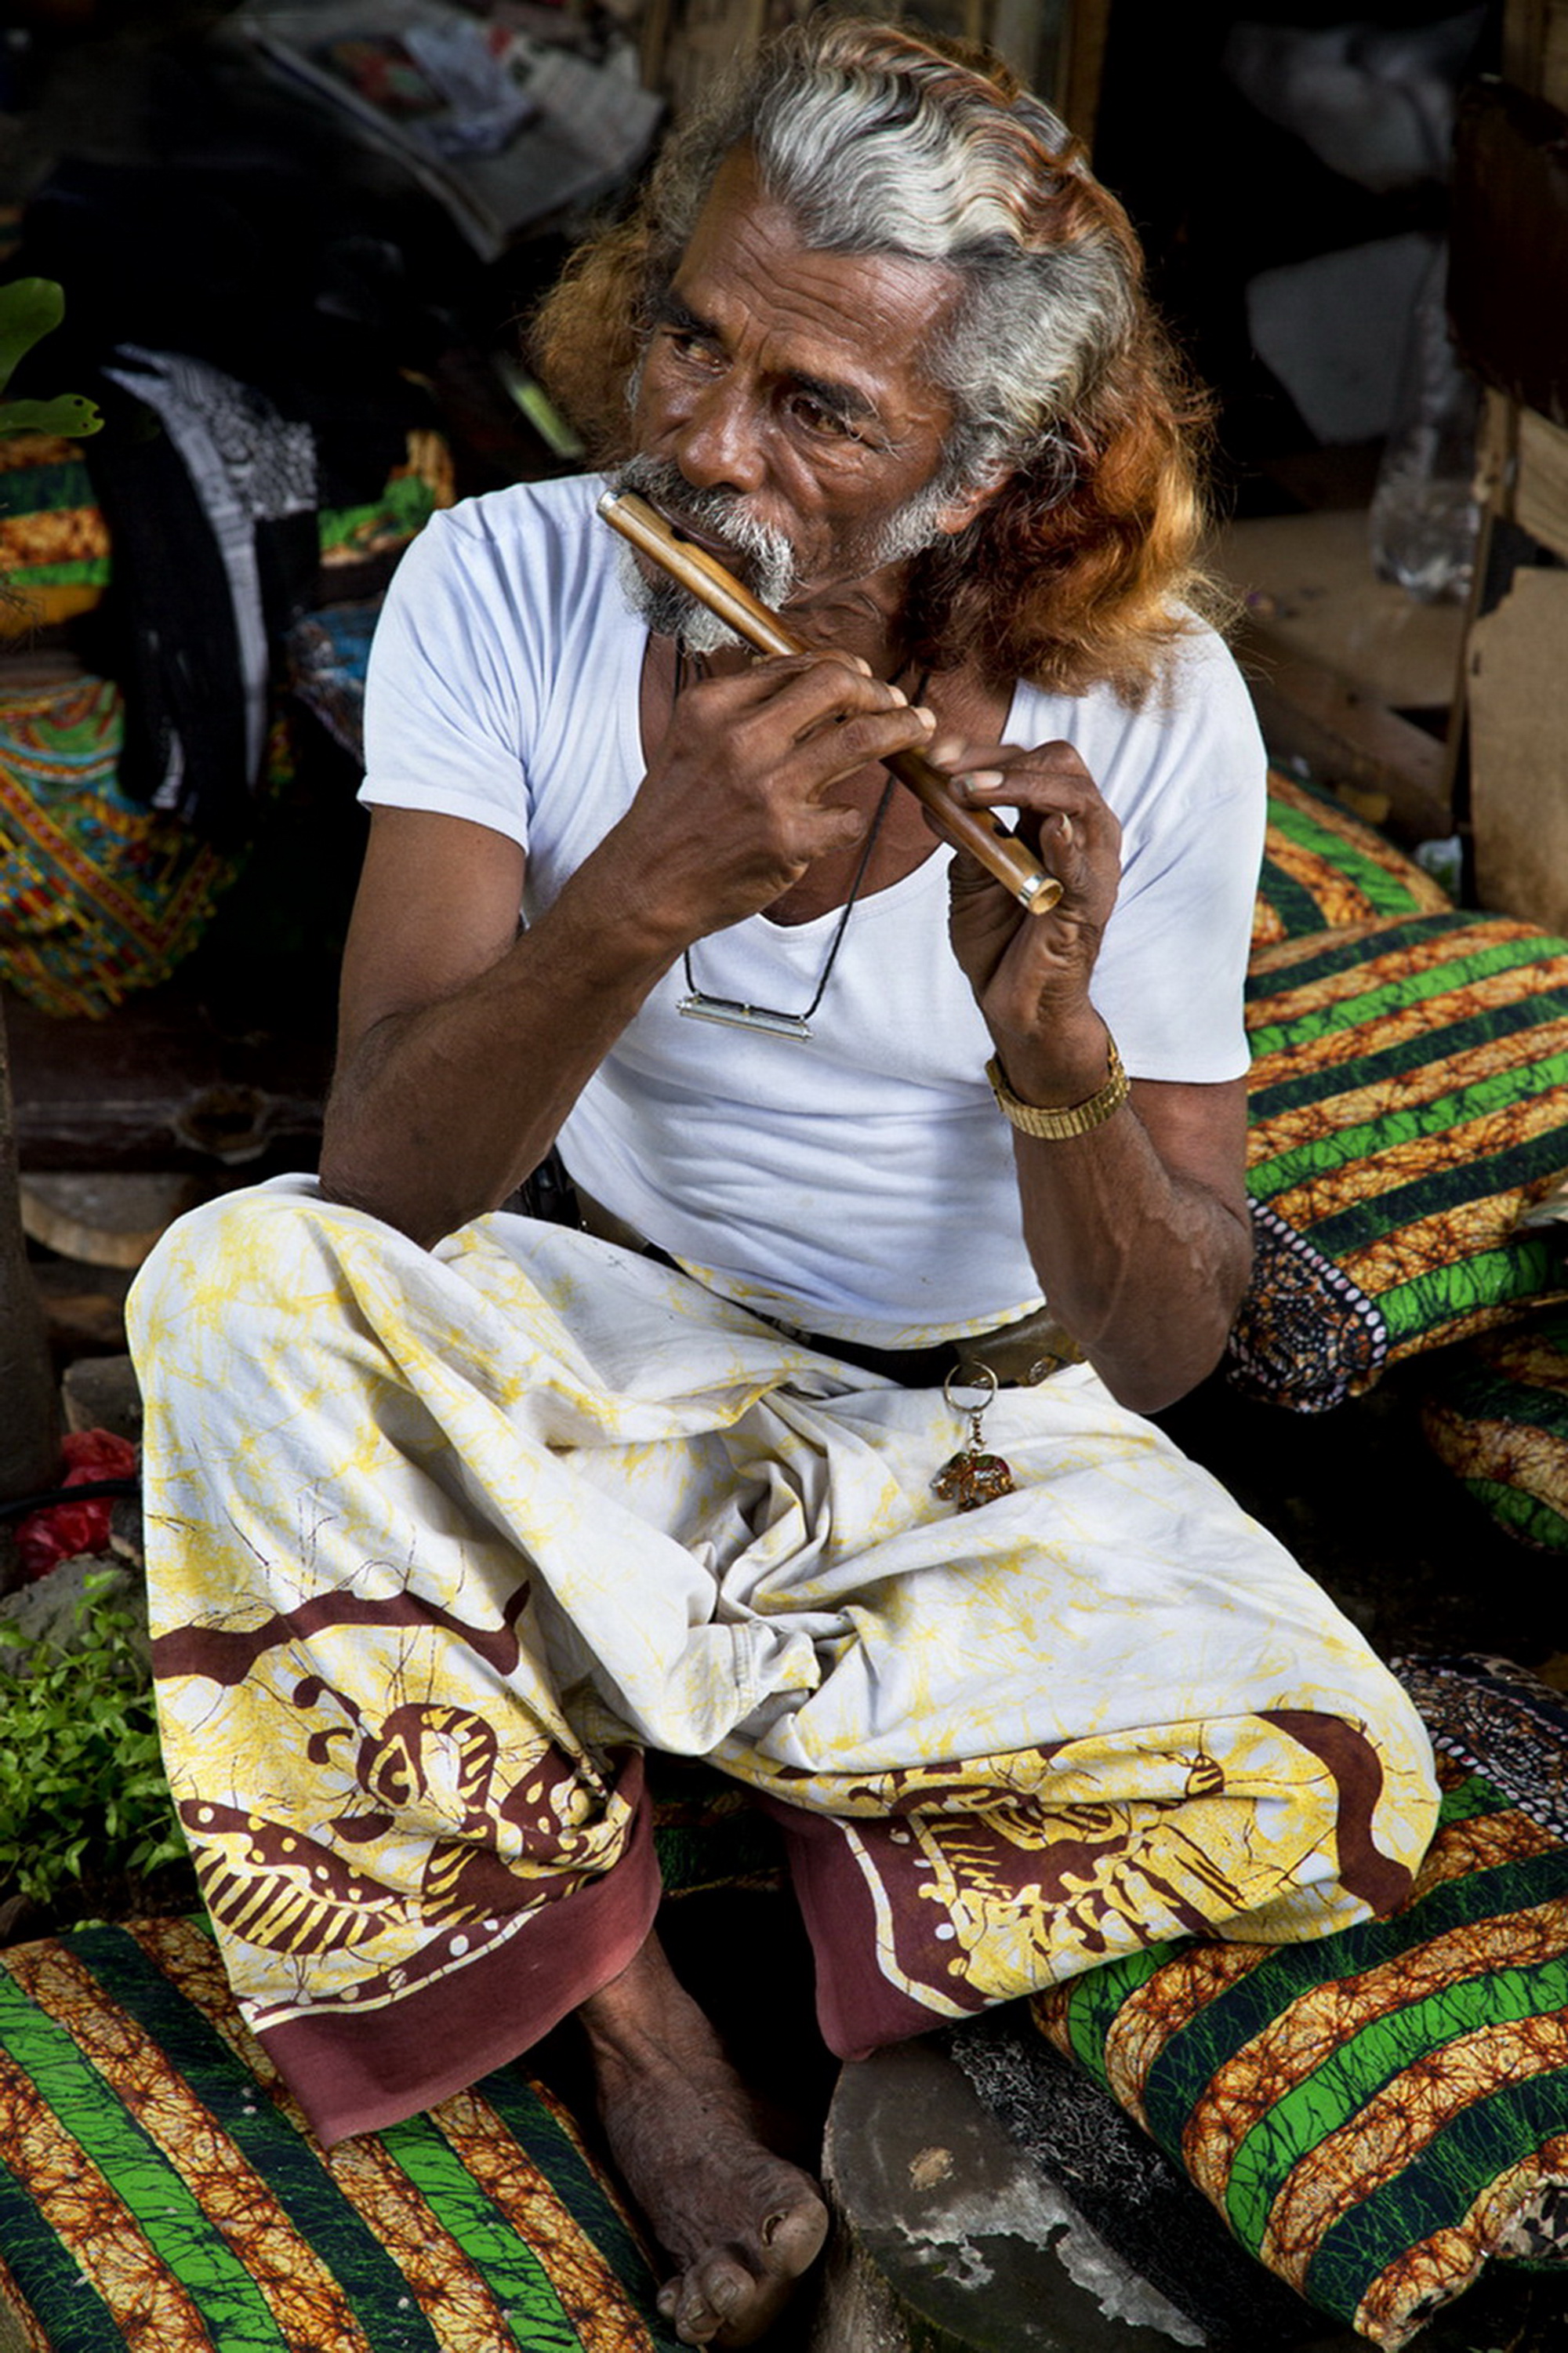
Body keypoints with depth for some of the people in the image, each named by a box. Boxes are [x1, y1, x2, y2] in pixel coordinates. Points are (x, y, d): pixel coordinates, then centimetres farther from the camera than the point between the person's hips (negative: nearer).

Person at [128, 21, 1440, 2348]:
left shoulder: (1145, 712, -17)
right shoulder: (509, 590, -16)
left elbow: (1158, 1355, -19)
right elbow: (377, 1181, -25)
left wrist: (1057, 1039, -39)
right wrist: (645, 890, -42)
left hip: (991, 1439, 0)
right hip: (602, 1361, 0)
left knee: (1340, 1795, -23)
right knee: (239, 1286, -30)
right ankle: (630, 2013, -15)